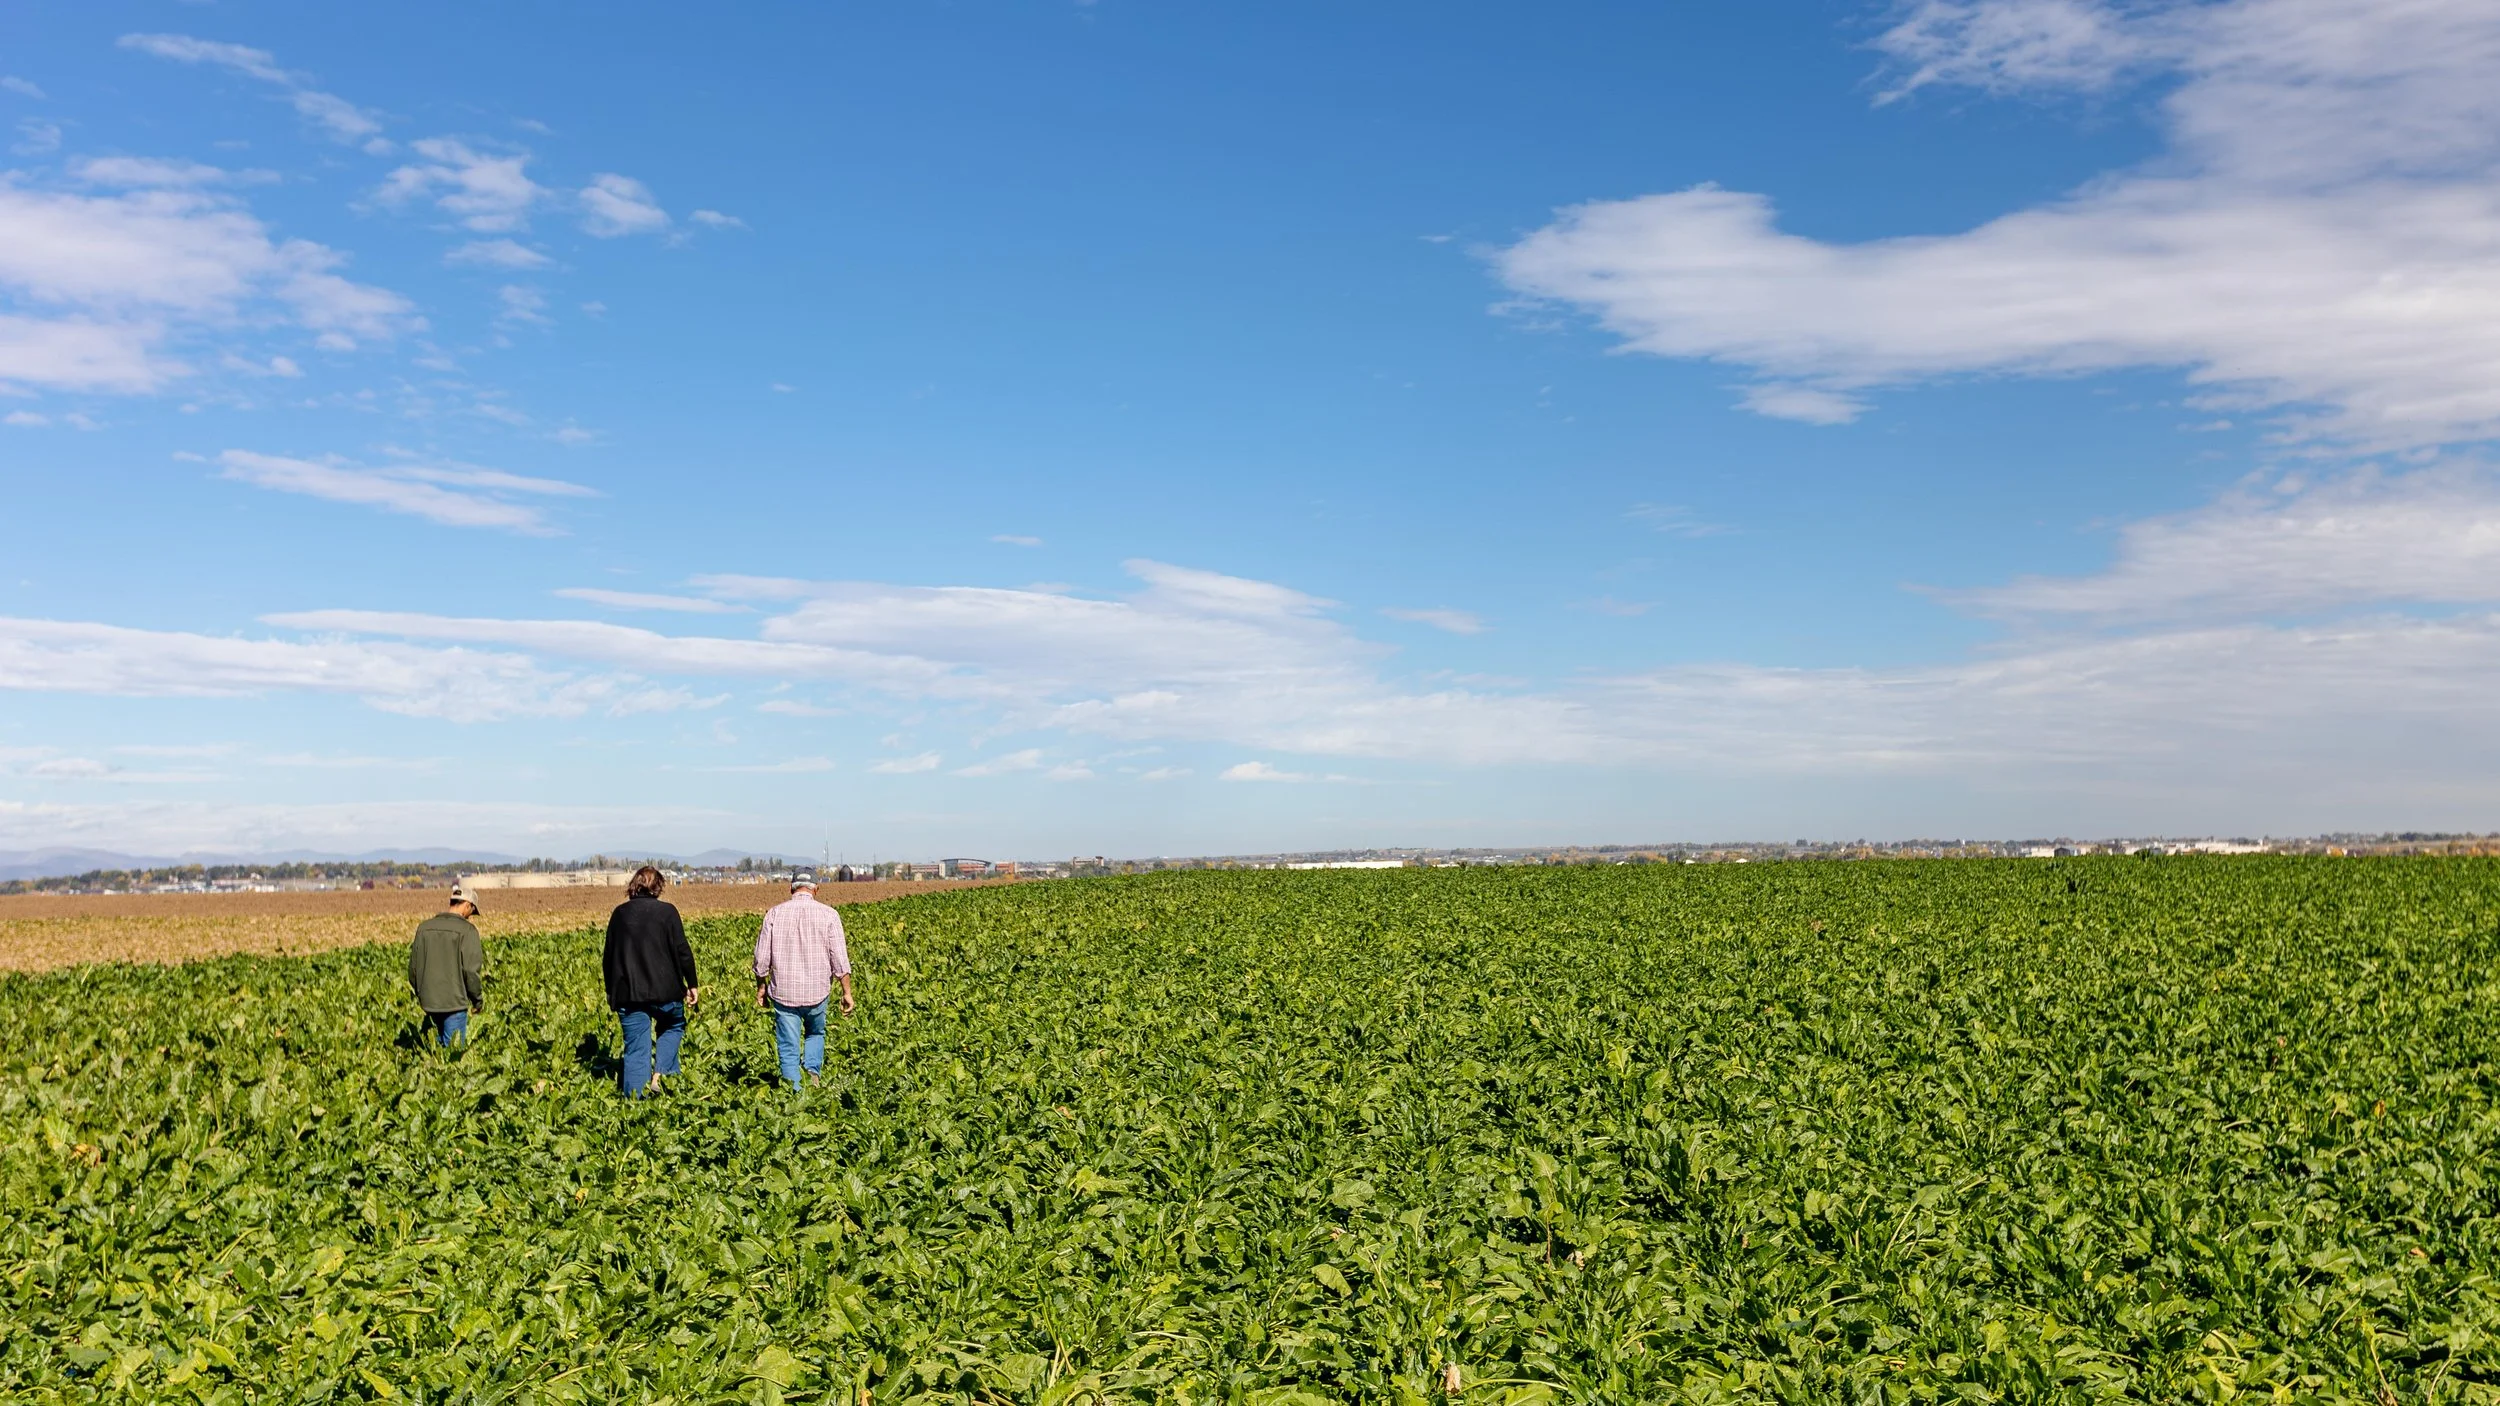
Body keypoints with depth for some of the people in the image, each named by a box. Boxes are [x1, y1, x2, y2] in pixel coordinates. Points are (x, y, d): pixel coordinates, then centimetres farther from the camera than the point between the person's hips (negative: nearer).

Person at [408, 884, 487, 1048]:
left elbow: (413, 965, 12)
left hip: (429, 1001, 6)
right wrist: (478, 999, 0)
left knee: (438, 1044, 19)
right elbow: (471, 970, -13)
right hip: (455, 1001, -6)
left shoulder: (424, 927, 6)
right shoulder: (467, 930, -12)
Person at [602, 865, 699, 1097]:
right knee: (673, 1028, 23)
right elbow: (682, 952, -7)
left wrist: (611, 991, 23)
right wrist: (692, 984, 3)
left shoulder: (620, 913, 7)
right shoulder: (667, 911, -4)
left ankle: (634, 1099, 2)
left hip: (628, 993, 2)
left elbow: (608, 957, 13)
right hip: (663, 991, -2)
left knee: (636, 1049, 6)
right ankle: (659, 1075, 5)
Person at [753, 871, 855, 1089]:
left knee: (788, 1048, 6)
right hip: (817, 991, 1)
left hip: (784, 992, 0)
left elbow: (762, 957, 1)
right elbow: (840, 958, -6)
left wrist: (761, 987, 15)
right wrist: (847, 992, 1)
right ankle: (812, 1070, 4)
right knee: (815, 1034, 25)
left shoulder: (775, 913, -2)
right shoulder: (828, 915, -4)